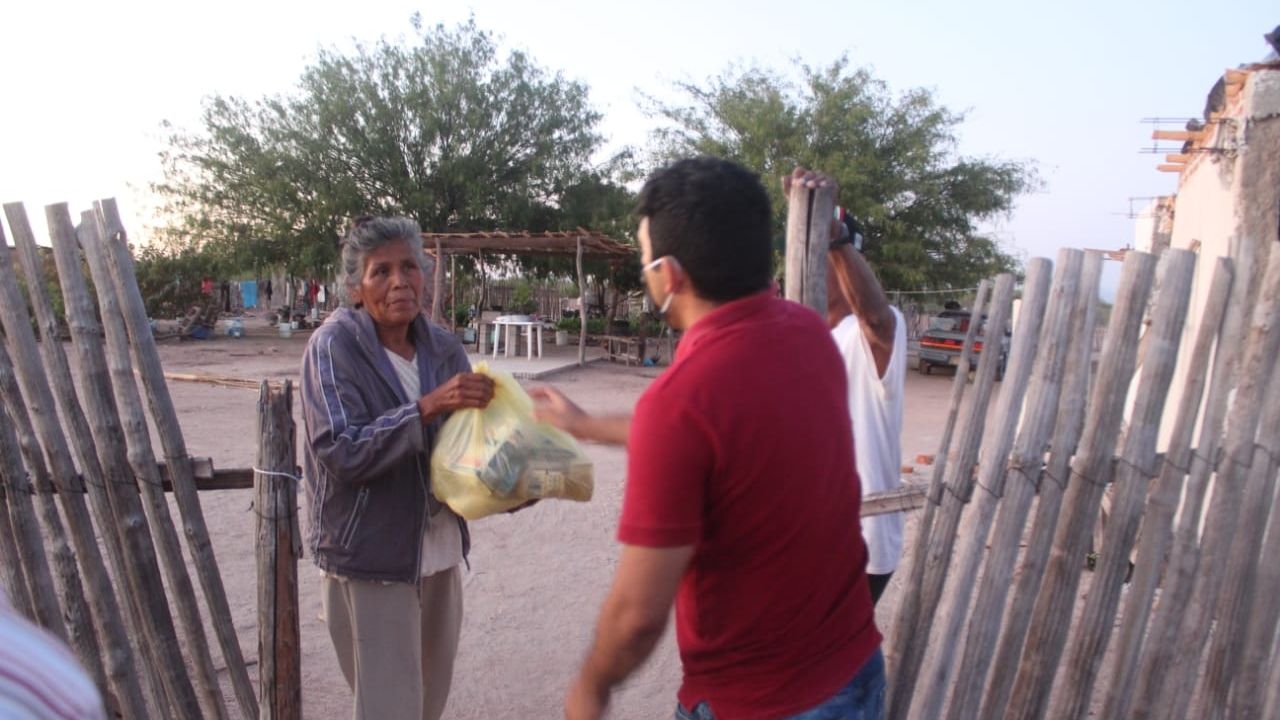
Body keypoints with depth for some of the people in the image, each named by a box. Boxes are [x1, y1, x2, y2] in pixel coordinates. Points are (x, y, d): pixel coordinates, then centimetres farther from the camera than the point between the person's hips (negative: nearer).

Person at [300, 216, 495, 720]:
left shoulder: (443, 348, 0)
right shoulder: (334, 346, -12)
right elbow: (341, 452, -21)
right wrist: (428, 407, -29)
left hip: (440, 554, 5)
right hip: (369, 558, -5)